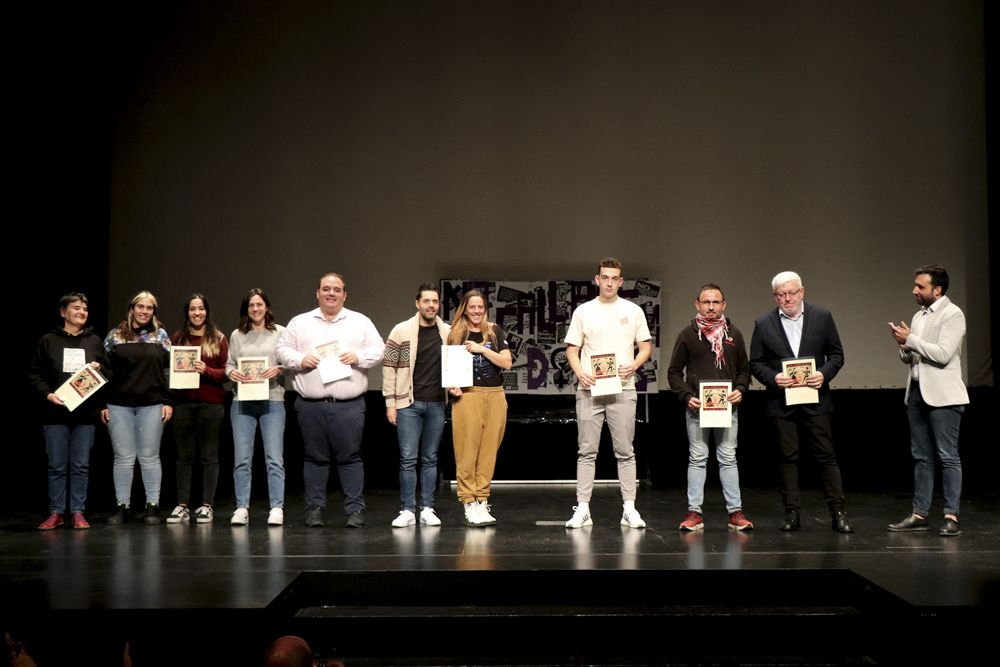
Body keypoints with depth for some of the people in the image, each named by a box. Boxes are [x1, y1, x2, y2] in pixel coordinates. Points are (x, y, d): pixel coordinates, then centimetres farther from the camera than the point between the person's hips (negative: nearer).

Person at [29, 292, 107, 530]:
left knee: (81, 465, 3)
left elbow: (108, 373, 14)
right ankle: (56, 513, 12)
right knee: (57, 465, 3)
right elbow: (35, 374, 3)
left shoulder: (94, 341, 9)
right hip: (55, 413, -1)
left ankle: (78, 512, 10)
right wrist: (48, 394, -11)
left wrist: (98, 368, -7)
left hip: (86, 413, 1)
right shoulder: (48, 340, 3)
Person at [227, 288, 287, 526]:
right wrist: (231, 372, -9)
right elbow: (229, 363, 12)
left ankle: (276, 509, 2)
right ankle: (241, 509, 9)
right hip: (242, 401, 2)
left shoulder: (280, 332, 6)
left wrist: (278, 369, -15)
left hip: (272, 401, -2)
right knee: (242, 459, 3)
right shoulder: (237, 335, 12)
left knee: (274, 459, -3)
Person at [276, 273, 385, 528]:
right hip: (310, 405, 1)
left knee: (350, 457, 0)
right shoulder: (300, 322, 12)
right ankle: (314, 508, 15)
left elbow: (378, 349, 7)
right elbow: (282, 349, 10)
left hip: (349, 405, -1)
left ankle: (355, 509, 6)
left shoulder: (361, 322, 11)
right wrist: (300, 359, -8)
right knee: (315, 457, 7)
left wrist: (358, 357, -10)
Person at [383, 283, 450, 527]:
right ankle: (407, 510, 6)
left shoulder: (448, 332, 5)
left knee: (430, 459, 8)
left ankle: (427, 509, 15)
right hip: (408, 404, -3)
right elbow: (389, 367, -2)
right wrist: (390, 403, -5)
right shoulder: (401, 331, -4)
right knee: (408, 459, -2)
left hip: (436, 404, 3)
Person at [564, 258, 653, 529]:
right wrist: (580, 373, -11)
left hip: (622, 388, 0)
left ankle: (629, 508, 7)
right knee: (587, 451, 2)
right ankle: (582, 509, 5)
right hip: (589, 388, 0)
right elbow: (572, 349, 7)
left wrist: (633, 366, -10)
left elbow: (646, 346, 9)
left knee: (625, 451, 3)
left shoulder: (633, 311, 8)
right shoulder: (583, 311, 7)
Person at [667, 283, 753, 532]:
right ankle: (694, 512, 7)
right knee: (697, 459, 3)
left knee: (728, 459, 5)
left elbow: (744, 369, 15)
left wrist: (740, 390, -4)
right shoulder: (688, 334, 3)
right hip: (696, 408, -1)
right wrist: (686, 396, -8)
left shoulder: (734, 334, 9)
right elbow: (674, 371, 5)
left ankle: (735, 511, 9)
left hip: (727, 408, 1)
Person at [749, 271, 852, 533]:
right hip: (781, 401, 0)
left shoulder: (822, 317, 3)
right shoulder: (763, 324, 3)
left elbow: (836, 354, 7)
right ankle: (792, 513, 12)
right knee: (787, 457, 4)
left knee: (826, 455, 1)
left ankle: (838, 512, 8)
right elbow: (755, 363, 5)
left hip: (815, 399, 0)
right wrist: (773, 378, -13)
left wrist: (824, 373, -11)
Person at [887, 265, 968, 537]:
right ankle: (920, 514, 15)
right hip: (917, 392, 8)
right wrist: (903, 344, -3)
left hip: (942, 396, -8)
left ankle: (951, 516, 1)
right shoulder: (919, 316, 15)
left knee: (948, 456, -3)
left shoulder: (952, 314, -8)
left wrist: (911, 339, -15)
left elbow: (943, 354, -19)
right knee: (921, 457, 10)